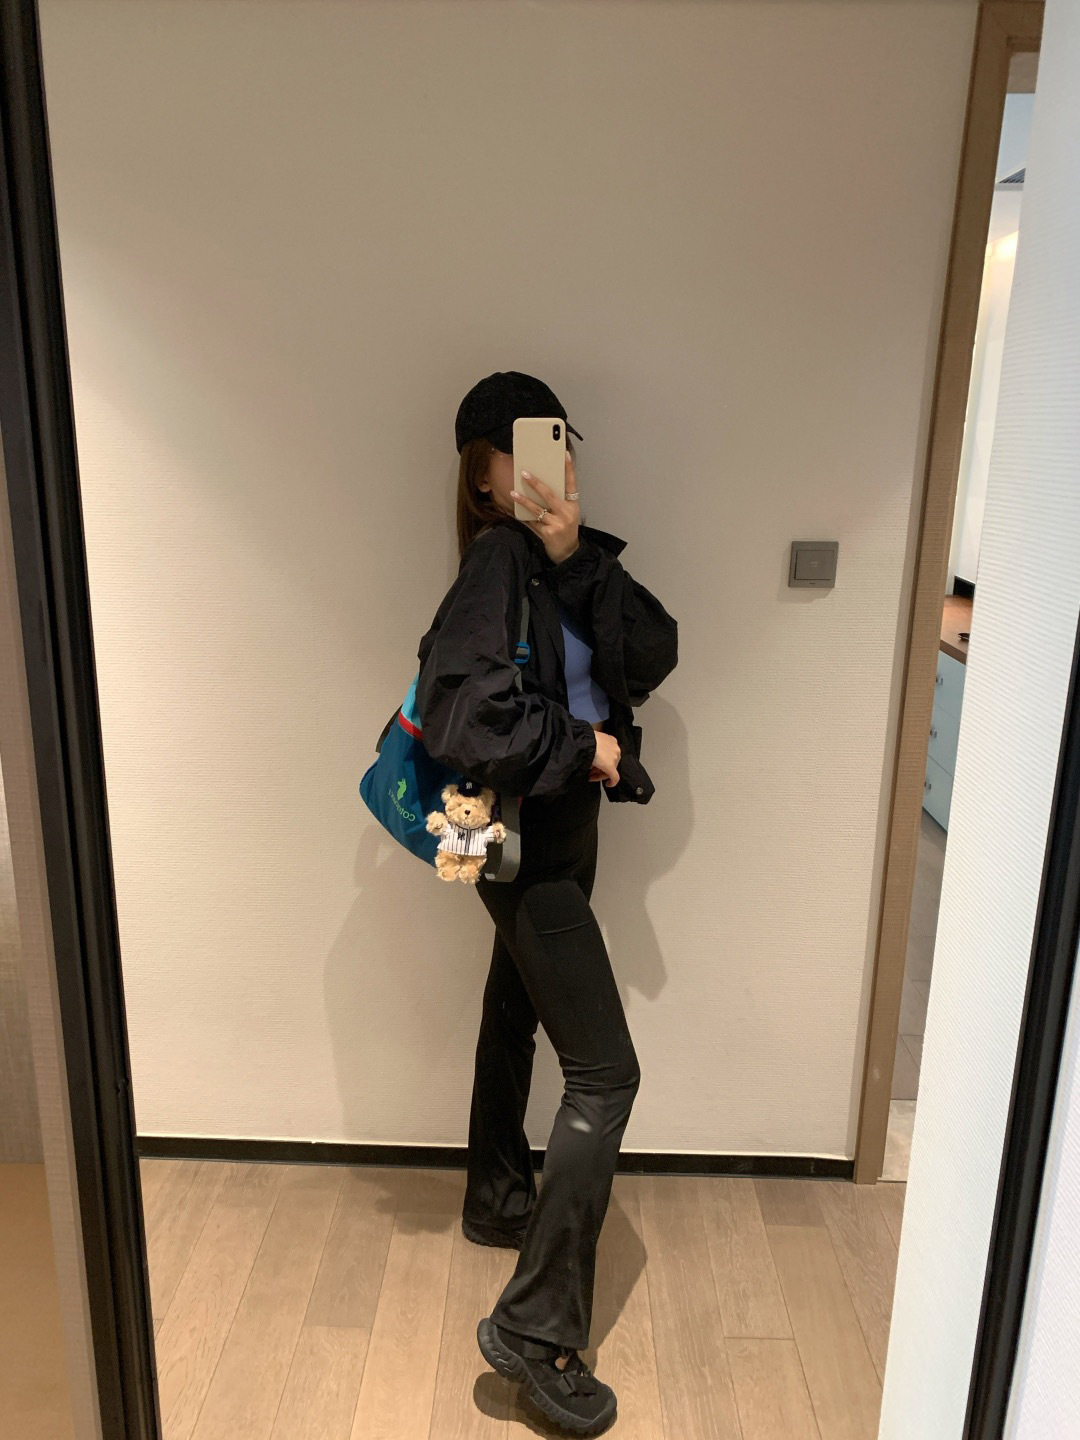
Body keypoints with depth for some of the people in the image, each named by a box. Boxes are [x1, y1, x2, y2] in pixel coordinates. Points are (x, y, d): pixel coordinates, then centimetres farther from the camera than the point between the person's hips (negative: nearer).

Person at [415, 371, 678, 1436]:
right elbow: (464, 719, -30)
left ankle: (496, 1199, 45)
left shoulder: (574, 557, 5)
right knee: (603, 1072, -7)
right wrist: (586, 749, -19)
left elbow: (655, 655, -7)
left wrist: (579, 561, -17)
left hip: (562, 834, 9)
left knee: (514, 1015, 23)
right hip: (527, 846, -9)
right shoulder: (499, 561, -19)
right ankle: (536, 1327, 5)